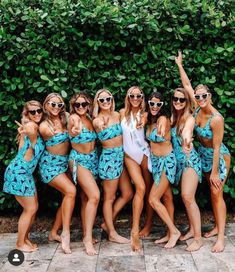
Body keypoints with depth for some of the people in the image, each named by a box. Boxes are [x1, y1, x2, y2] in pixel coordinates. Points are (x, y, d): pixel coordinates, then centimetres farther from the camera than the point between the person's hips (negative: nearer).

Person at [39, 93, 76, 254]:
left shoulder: (63, 121, 6)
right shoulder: (44, 126, -10)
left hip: (64, 163, 7)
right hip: (50, 164, -7)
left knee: (67, 197, 3)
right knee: (71, 190, -25)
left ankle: (54, 233, 16)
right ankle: (66, 233, -20)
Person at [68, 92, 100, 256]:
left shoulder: (90, 119, 8)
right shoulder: (74, 117, -13)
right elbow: (75, 128, -34)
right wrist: (75, 130, -50)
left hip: (92, 159, 7)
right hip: (79, 160, -7)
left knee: (86, 198, 9)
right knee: (95, 195, -19)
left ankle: (86, 234, 17)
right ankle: (88, 237, -12)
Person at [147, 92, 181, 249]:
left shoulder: (162, 119, -15)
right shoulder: (150, 120, 7)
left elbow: (163, 125, -33)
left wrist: (161, 130, -47)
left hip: (166, 161, -8)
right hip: (156, 161, 8)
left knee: (153, 199, -9)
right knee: (167, 198, 12)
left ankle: (174, 231, 3)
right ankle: (171, 234, 20)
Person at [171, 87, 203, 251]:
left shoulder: (189, 118, -14)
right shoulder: (173, 117, 8)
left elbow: (187, 129, -37)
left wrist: (187, 136, -60)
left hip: (190, 160, -6)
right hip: (179, 161, 6)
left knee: (188, 197, -12)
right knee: (186, 197, 11)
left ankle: (198, 238, -4)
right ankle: (192, 229, 25)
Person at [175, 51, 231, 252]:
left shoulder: (216, 119, -28)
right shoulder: (198, 108, -9)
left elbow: (217, 147, -24)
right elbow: (187, 85, 1)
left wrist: (215, 172, -20)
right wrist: (179, 65, 5)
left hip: (218, 157, -7)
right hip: (204, 155, 7)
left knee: (217, 193, -8)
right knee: (213, 192, 13)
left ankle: (221, 237, -3)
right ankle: (218, 227, 25)